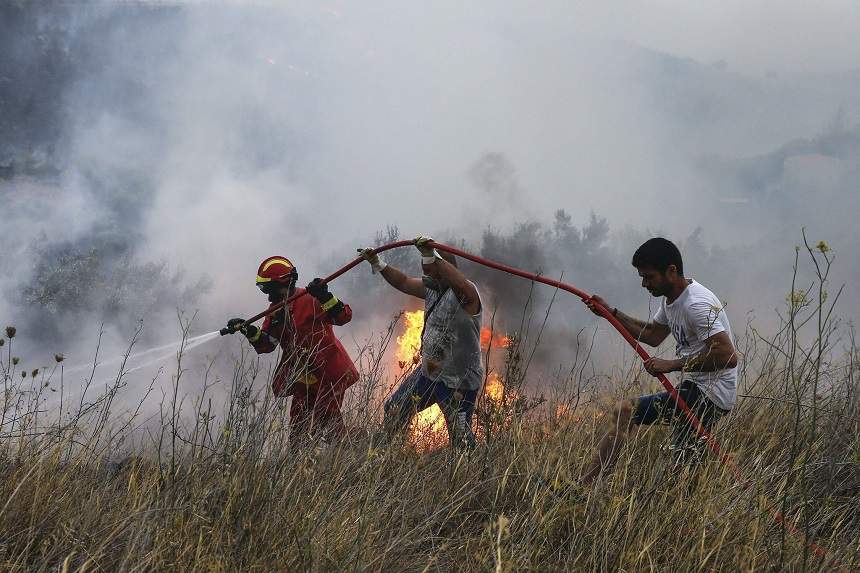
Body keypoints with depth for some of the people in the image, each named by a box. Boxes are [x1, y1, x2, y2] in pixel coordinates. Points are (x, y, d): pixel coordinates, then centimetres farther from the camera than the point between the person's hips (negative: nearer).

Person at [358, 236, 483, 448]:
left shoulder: (466, 293, -22)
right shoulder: (432, 287, 4)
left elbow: (460, 284, -45)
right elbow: (403, 282, 17)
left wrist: (433, 257, -52)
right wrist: (378, 264, 9)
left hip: (459, 383, -9)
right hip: (428, 373, 9)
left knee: (462, 442, -7)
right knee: (393, 411, 22)